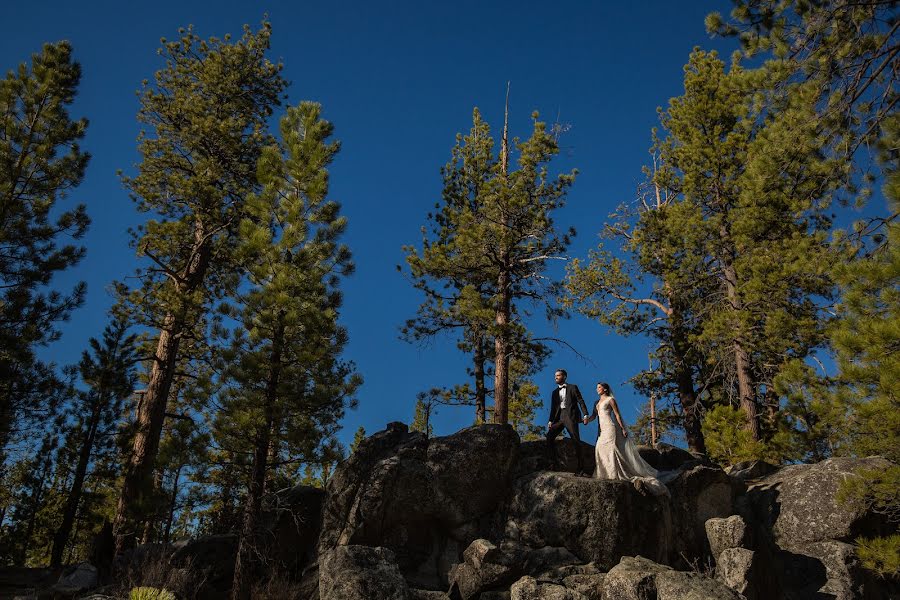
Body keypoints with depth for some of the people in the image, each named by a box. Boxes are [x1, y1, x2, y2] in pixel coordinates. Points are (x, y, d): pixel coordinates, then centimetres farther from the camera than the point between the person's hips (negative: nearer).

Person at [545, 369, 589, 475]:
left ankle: (581, 469, -8)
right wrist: (550, 421, 4)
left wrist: (585, 415, -12)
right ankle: (554, 462, -6)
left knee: (576, 441, -9)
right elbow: (553, 408, 17)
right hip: (559, 417, 5)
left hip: (570, 416, -5)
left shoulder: (572, 387, 7)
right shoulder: (554, 392, 21)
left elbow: (581, 401, 0)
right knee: (549, 436, -13)